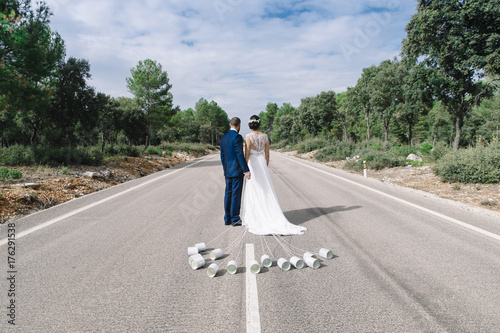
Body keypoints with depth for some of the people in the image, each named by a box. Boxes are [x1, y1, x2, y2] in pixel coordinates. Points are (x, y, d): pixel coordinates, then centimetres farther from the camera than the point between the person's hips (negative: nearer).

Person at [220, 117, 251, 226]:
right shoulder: (237, 137, -13)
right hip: (237, 171, -7)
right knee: (236, 194, 0)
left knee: (228, 194, 11)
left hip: (227, 171, 7)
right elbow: (240, 155, -19)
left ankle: (227, 219, 17)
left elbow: (222, 155, 14)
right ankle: (235, 219, 7)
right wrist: (246, 170, -17)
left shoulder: (224, 137, 10)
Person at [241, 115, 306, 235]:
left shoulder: (249, 136, -10)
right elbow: (267, 154, 7)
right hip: (262, 163, 4)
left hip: (252, 164, -4)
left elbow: (247, 154, -12)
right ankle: (270, 216, 9)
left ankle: (255, 218, 7)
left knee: (253, 191, 3)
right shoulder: (265, 136, 3)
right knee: (266, 191, 8)